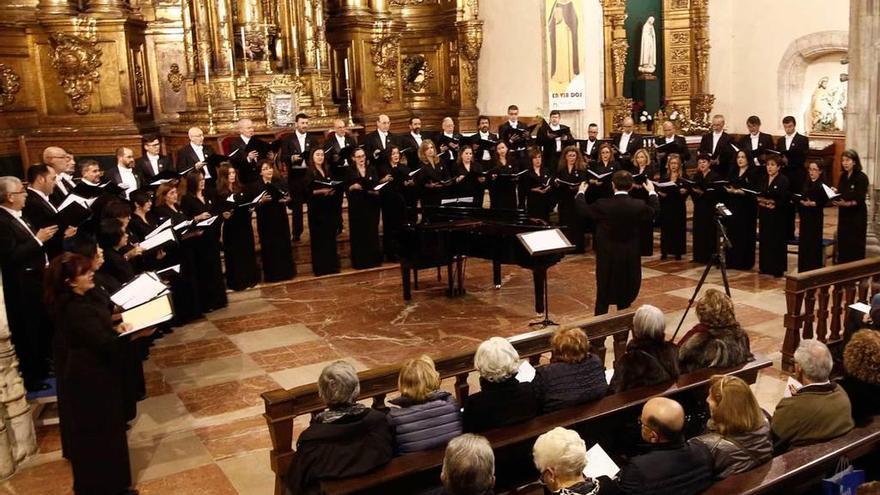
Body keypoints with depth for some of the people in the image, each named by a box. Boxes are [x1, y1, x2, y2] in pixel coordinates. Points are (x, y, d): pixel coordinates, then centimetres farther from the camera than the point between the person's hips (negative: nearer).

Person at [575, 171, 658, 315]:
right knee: (625, 300, 13)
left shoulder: (602, 205, -16)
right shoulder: (640, 206, -11)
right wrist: (652, 192, 28)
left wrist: (580, 193, 20)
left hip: (607, 257, -1)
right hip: (630, 259, 2)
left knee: (603, 297, 10)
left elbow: (582, 209, 1)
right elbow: (654, 210, 11)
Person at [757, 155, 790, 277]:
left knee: (778, 242, -1)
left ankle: (778, 268, 5)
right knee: (765, 240, 8)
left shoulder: (784, 180, -7)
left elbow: (786, 198, -13)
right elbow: (757, 195, 11)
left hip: (778, 216, -6)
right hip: (765, 215, 6)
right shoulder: (763, 180, 12)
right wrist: (760, 201, -9)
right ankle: (765, 266, 17)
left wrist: (775, 204, -23)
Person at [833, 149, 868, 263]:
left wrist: (847, 204, -35)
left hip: (857, 215, -6)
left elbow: (860, 199, -18)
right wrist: (835, 193, -6)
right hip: (844, 214, 6)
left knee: (856, 245, -2)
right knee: (843, 243, 8)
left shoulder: (862, 177, -11)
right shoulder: (843, 176, 9)